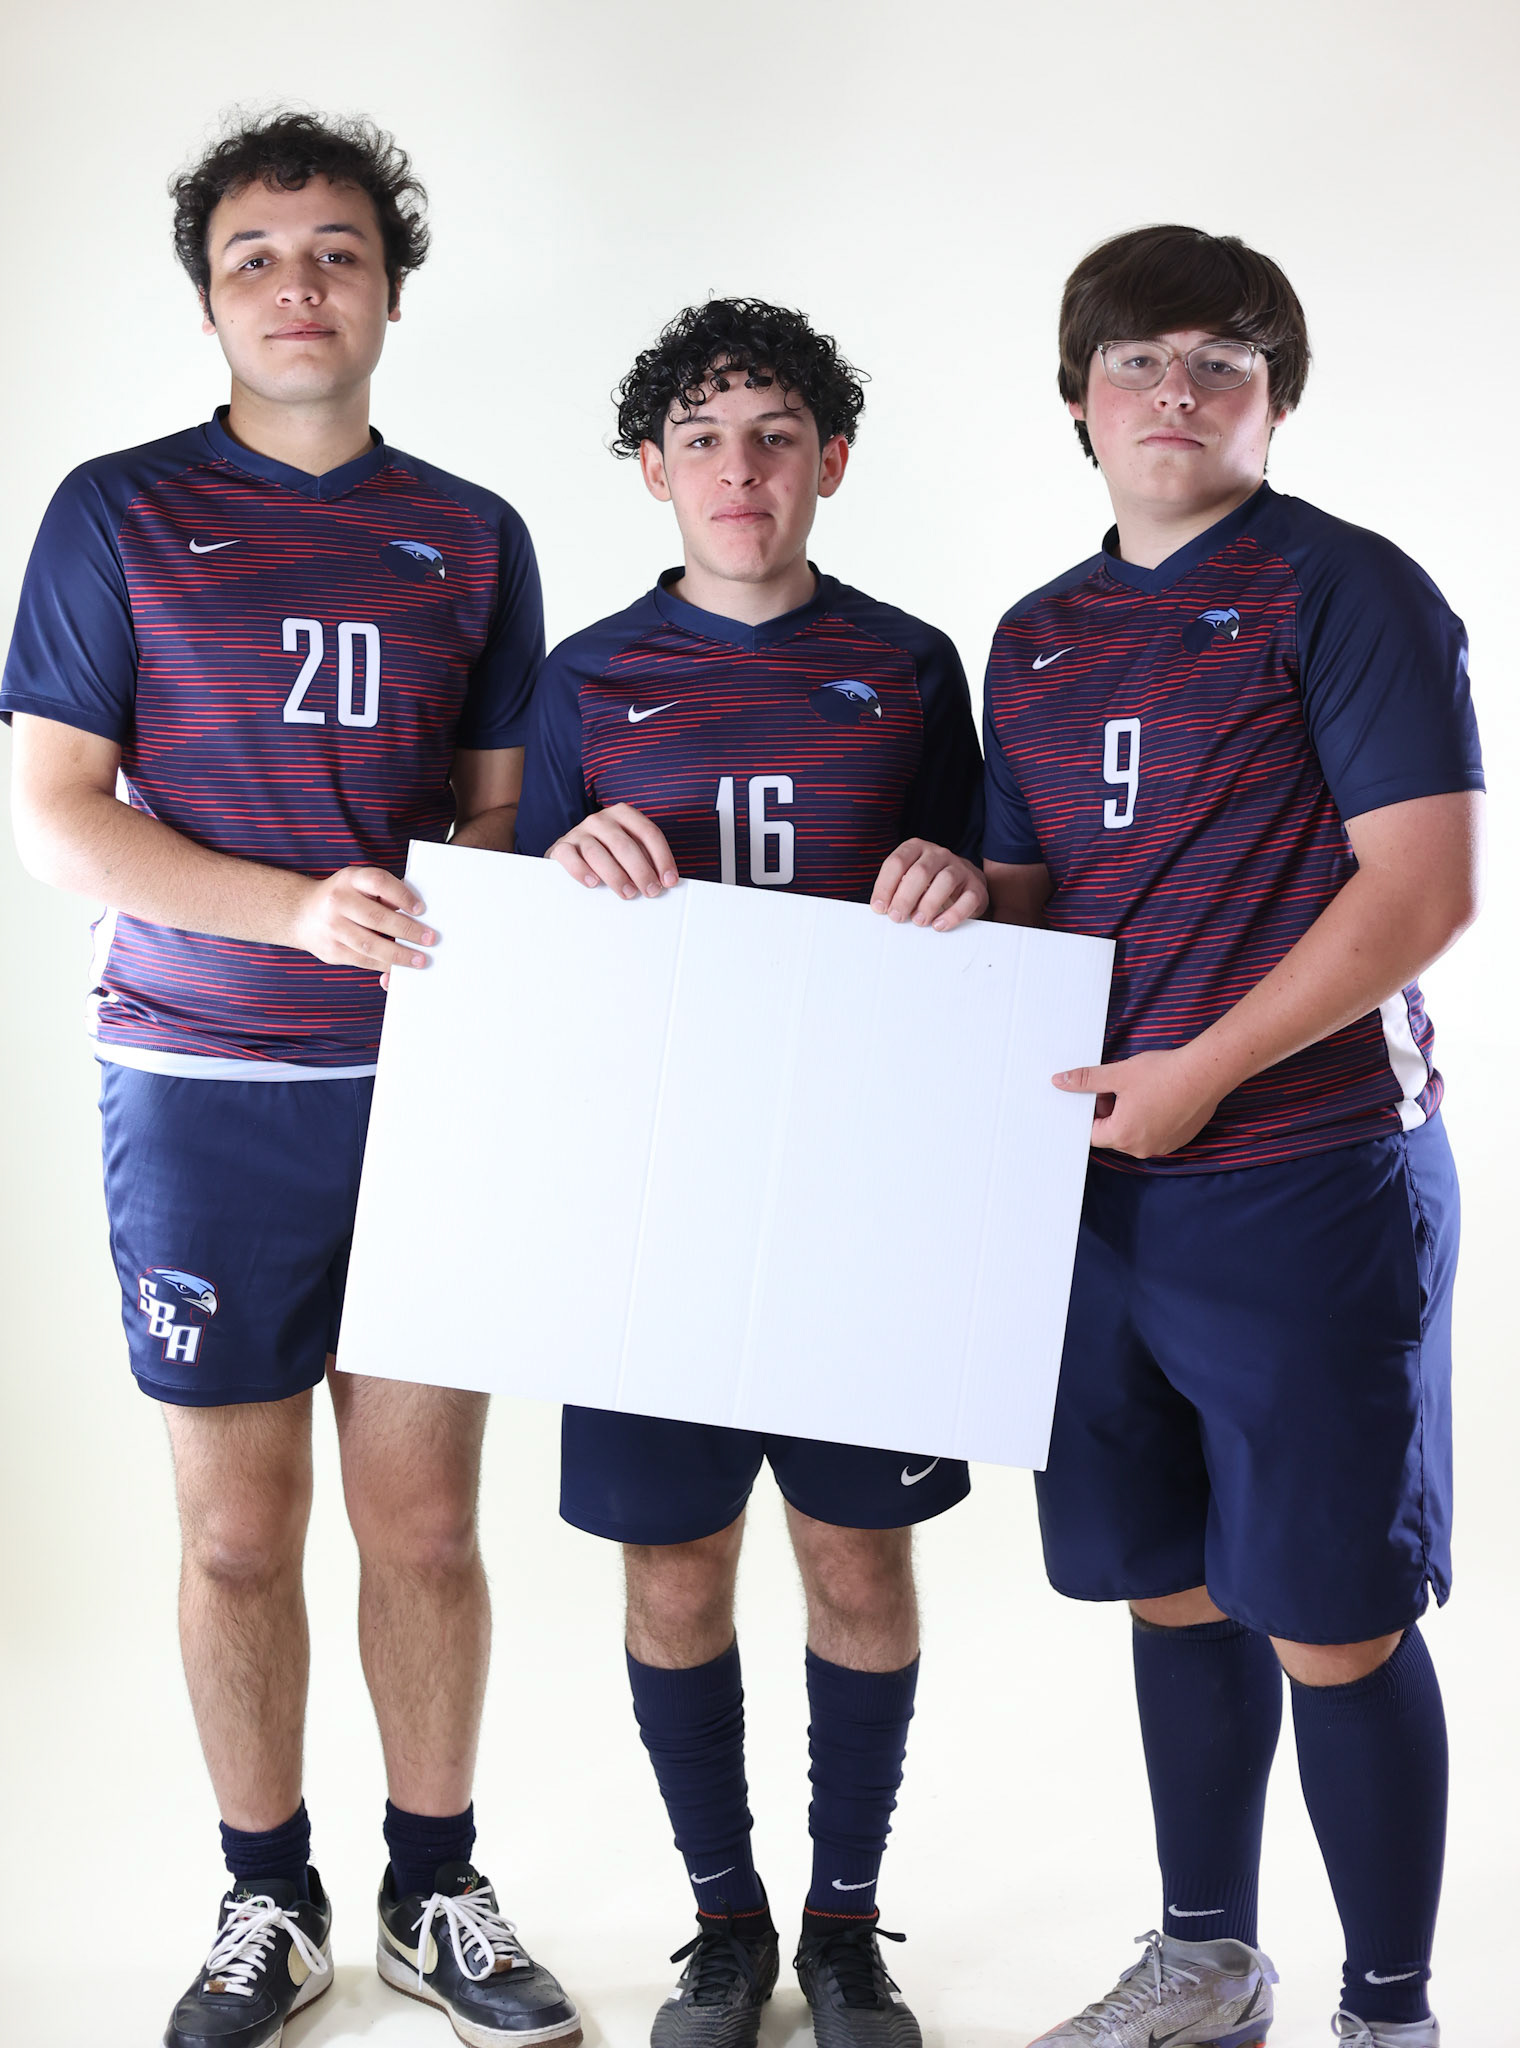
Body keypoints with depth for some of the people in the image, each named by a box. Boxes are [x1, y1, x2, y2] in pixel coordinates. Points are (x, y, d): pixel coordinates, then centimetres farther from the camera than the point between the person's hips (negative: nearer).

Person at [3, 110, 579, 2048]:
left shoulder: (472, 538, 10)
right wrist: (300, 908, -17)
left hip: (423, 1079, 2)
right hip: (204, 1087, -2)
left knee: (425, 1520, 6)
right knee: (238, 1529, 7)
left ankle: (435, 1893, 24)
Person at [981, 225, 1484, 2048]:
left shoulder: (1343, 589, -5)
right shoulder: (1036, 639, 15)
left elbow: (1425, 887, -13)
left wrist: (1200, 1073, -16)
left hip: (1309, 1180, -6)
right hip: (1104, 1181, 6)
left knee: (1333, 1624, 0)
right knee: (1172, 1589, 16)